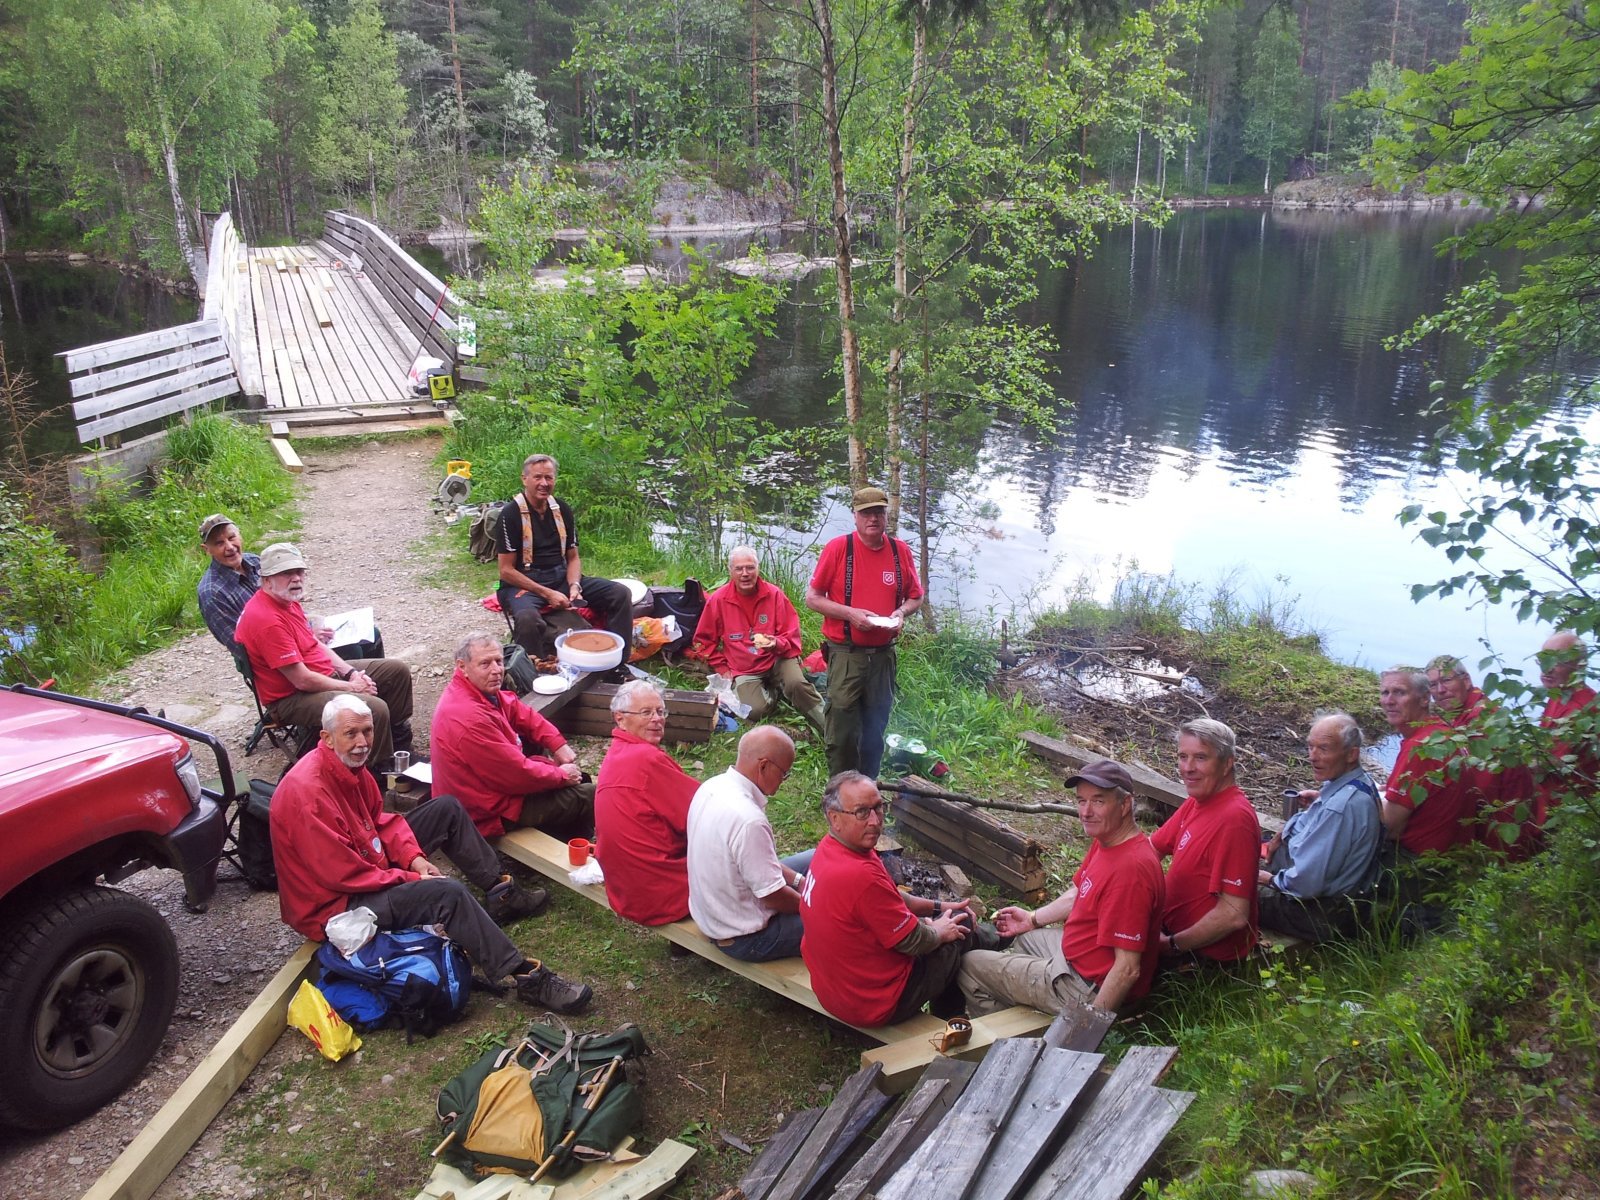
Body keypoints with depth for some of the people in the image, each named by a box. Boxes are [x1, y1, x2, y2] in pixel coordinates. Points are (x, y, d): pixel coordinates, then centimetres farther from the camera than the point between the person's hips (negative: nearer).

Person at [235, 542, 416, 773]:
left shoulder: (287, 599, 4)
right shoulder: (267, 620, -28)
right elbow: (302, 680, -26)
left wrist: (352, 673, -1)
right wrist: (351, 687, -14)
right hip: (291, 698, -11)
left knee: (397, 671, 11)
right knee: (374, 709, -30)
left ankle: (401, 749, 26)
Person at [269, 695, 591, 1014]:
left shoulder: (351, 764, -1)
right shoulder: (308, 792, -29)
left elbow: (379, 819, 10)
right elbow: (341, 875, -29)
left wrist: (413, 857, -7)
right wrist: (410, 878, -19)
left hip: (370, 866, 10)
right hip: (333, 905, -10)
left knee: (447, 809, 9)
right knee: (447, 892, -29)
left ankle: (500, 892, 13)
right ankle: (527, 979, -24)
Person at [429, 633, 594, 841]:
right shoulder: (470, 718, -34)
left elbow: (521, 714, 9)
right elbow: (519, 774, -28)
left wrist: (559, 745, -3)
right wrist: (562, 775, -12)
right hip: (493, 812, -10)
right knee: (591, 796, 0)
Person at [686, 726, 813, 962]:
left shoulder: (712, 787, -6)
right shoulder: (748, 820, -34)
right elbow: (774, 896, -23)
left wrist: (798, 880, 6)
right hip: (745, 939, -9)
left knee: (815, 861, 16)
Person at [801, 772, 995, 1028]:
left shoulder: (829, 849, -4)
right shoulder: (860, 874, -35)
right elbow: (913, 942, -22)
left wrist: (939, 907, 11)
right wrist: (940, 932, -2)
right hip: (875, 1005, -9)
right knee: (963, 926, 8)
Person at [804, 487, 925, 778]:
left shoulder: (900, 550, 3)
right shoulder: (838, 547, -8)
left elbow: (915, 596, 14)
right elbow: (812, 598, -5)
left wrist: (901, 612, -8)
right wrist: (850, 614, -17)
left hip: (883, 655, 4)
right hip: (845, 654, -4)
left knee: (875, 728, 14)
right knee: (842, 729, -1)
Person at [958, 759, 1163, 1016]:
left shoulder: (1130, 869, -33)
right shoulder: (1105, 839, -1)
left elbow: (1128, 969, -31)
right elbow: (1078, 893, 19)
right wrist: (1033, 918, 16)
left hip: (1089, 990, -10)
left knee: (969, 965, -1)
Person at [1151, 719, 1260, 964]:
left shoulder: (1234, 819, -29)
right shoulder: (1197, 801, 1)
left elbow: (1234, 914, -31)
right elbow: (1151, 848, 12)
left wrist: (1171, 944, -20)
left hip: (1207, 950, -9)